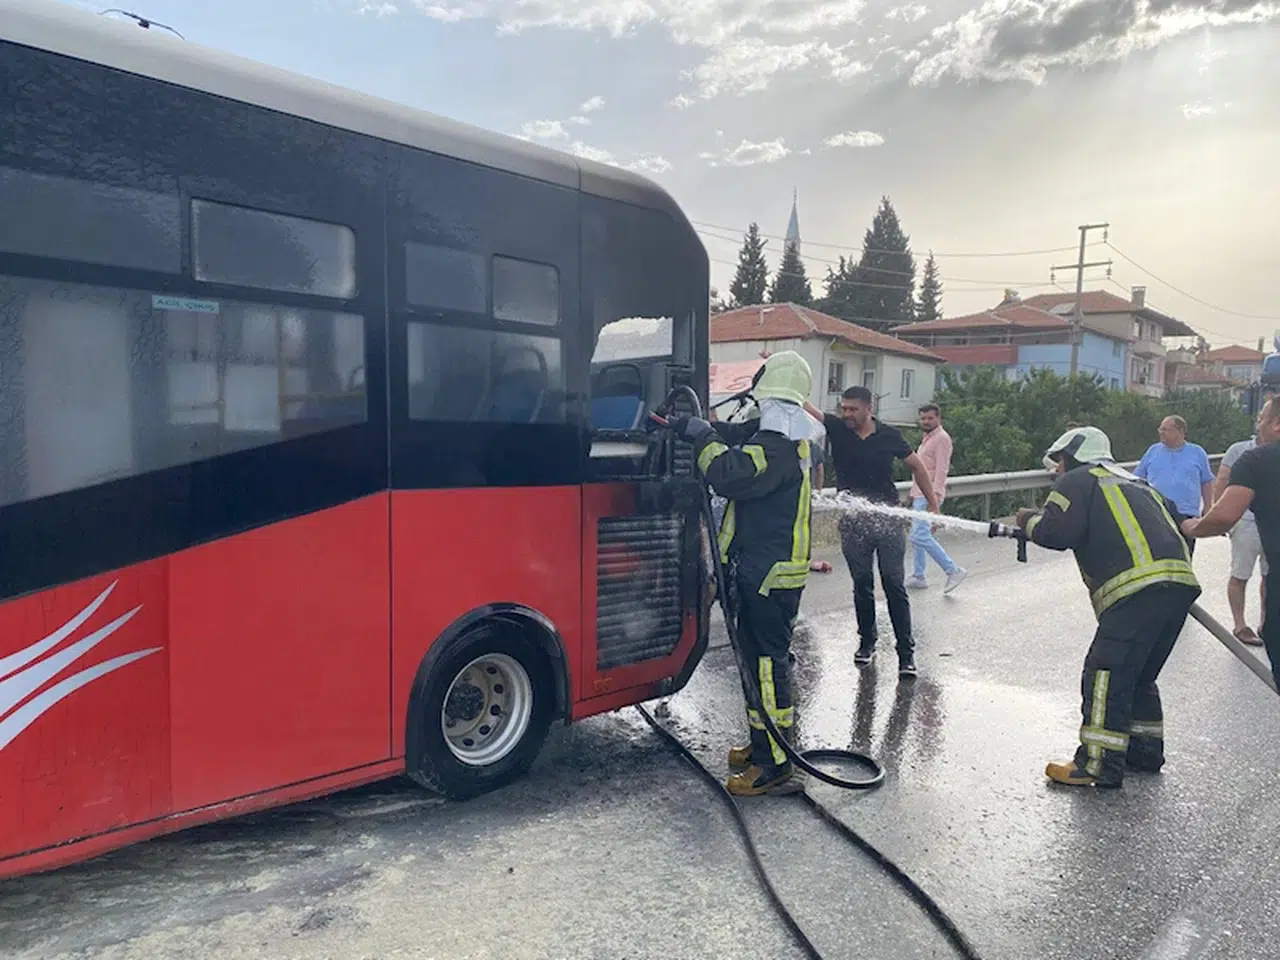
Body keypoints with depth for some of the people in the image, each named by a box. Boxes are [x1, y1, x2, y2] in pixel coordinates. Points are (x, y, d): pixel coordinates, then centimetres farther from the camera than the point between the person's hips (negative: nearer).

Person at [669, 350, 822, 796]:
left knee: (766, 662, -6)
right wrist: (694, 426, 10)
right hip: (768, 567, 11)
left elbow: (729, 475, -30)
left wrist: (703, 437, -14)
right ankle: (761, 743, 31)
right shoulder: (791, 438, 14)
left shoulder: (776, 445, -20)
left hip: (768, 573, -11)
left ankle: (775, 765, 0)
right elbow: (737, 436, 23)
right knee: (756, 655, 19)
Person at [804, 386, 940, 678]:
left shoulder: (889, 436, -2)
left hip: (888, 520, -1)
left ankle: (906, 652, 3)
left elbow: (916, 465, 9)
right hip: (853, 522, 1)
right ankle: (867, 642, 28)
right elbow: (805, 408, -15)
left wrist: (933, 504, 8)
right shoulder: (836, 429, -2)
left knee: (895, 587, -2)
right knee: (862, 586, 12)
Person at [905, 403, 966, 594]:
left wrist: (936, 495, -27)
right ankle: (918, 577, 19)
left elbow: (941, 470, -18)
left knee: (920, 536, -18)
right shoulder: (927, 438, 21)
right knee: (918, 535, 12)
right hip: (920, 495, 10)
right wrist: (913, 494, 23)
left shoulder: (942, 438, -9)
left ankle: (953, 570, -11)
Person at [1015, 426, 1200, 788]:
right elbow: (1174, 518, 25)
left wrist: (1029, 520, 11)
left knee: (1106, 673, -6)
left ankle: (1099, 765, -6)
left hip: (1140, 588, -9)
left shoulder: (1076, 482, 7)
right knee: (1139, 675, 21)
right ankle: (1146, 750, 30)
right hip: (1181, 584, 9)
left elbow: (1054, 533, -7)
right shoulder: (1136, 484, 31)